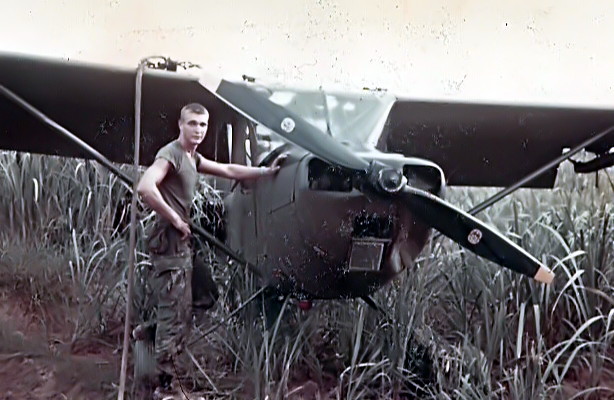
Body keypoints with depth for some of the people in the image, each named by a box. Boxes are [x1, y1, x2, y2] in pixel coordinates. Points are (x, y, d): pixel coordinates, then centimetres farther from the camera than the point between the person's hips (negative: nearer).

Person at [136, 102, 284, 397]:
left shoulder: (193, 158, 18)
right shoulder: (171, 154, -13)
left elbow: (229, 170, 27)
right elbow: (145, 188, -28)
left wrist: (267, 171, 26)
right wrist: (175, 220, -19)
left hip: (182, 243, 10)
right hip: (168, 242, -10)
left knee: (182, 315, 13)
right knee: (171, 315, -7)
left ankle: (170, 369, 22)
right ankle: (164, 382, 0)